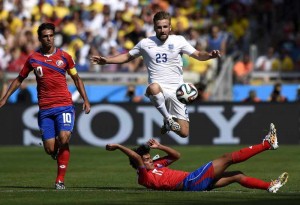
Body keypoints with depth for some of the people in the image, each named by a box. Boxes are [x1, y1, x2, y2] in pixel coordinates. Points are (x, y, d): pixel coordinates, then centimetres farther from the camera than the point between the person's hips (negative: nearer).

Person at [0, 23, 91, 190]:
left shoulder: (64, 56, 6)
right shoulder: (33, 59, 6)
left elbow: (76, 79, 16)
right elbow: (19, 80, 18)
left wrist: (86, 100, 8)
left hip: (64, 105, -1)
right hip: (45, 109, 1)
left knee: (64, 138, -21)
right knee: (50, 149, -5)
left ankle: (60, 180, -10)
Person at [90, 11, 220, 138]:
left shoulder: (178, 41, 2)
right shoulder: (145, 43, 4)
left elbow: (197, 55, 2)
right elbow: (127, 56, 18)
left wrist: (209, 55, -19)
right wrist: (106, 61, 8)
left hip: (176, 91, 1)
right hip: (158, 90, -1)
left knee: (184, 133, -7)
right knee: (154, 87, -43)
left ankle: (168, 123, 31)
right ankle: (168, 118, -18)